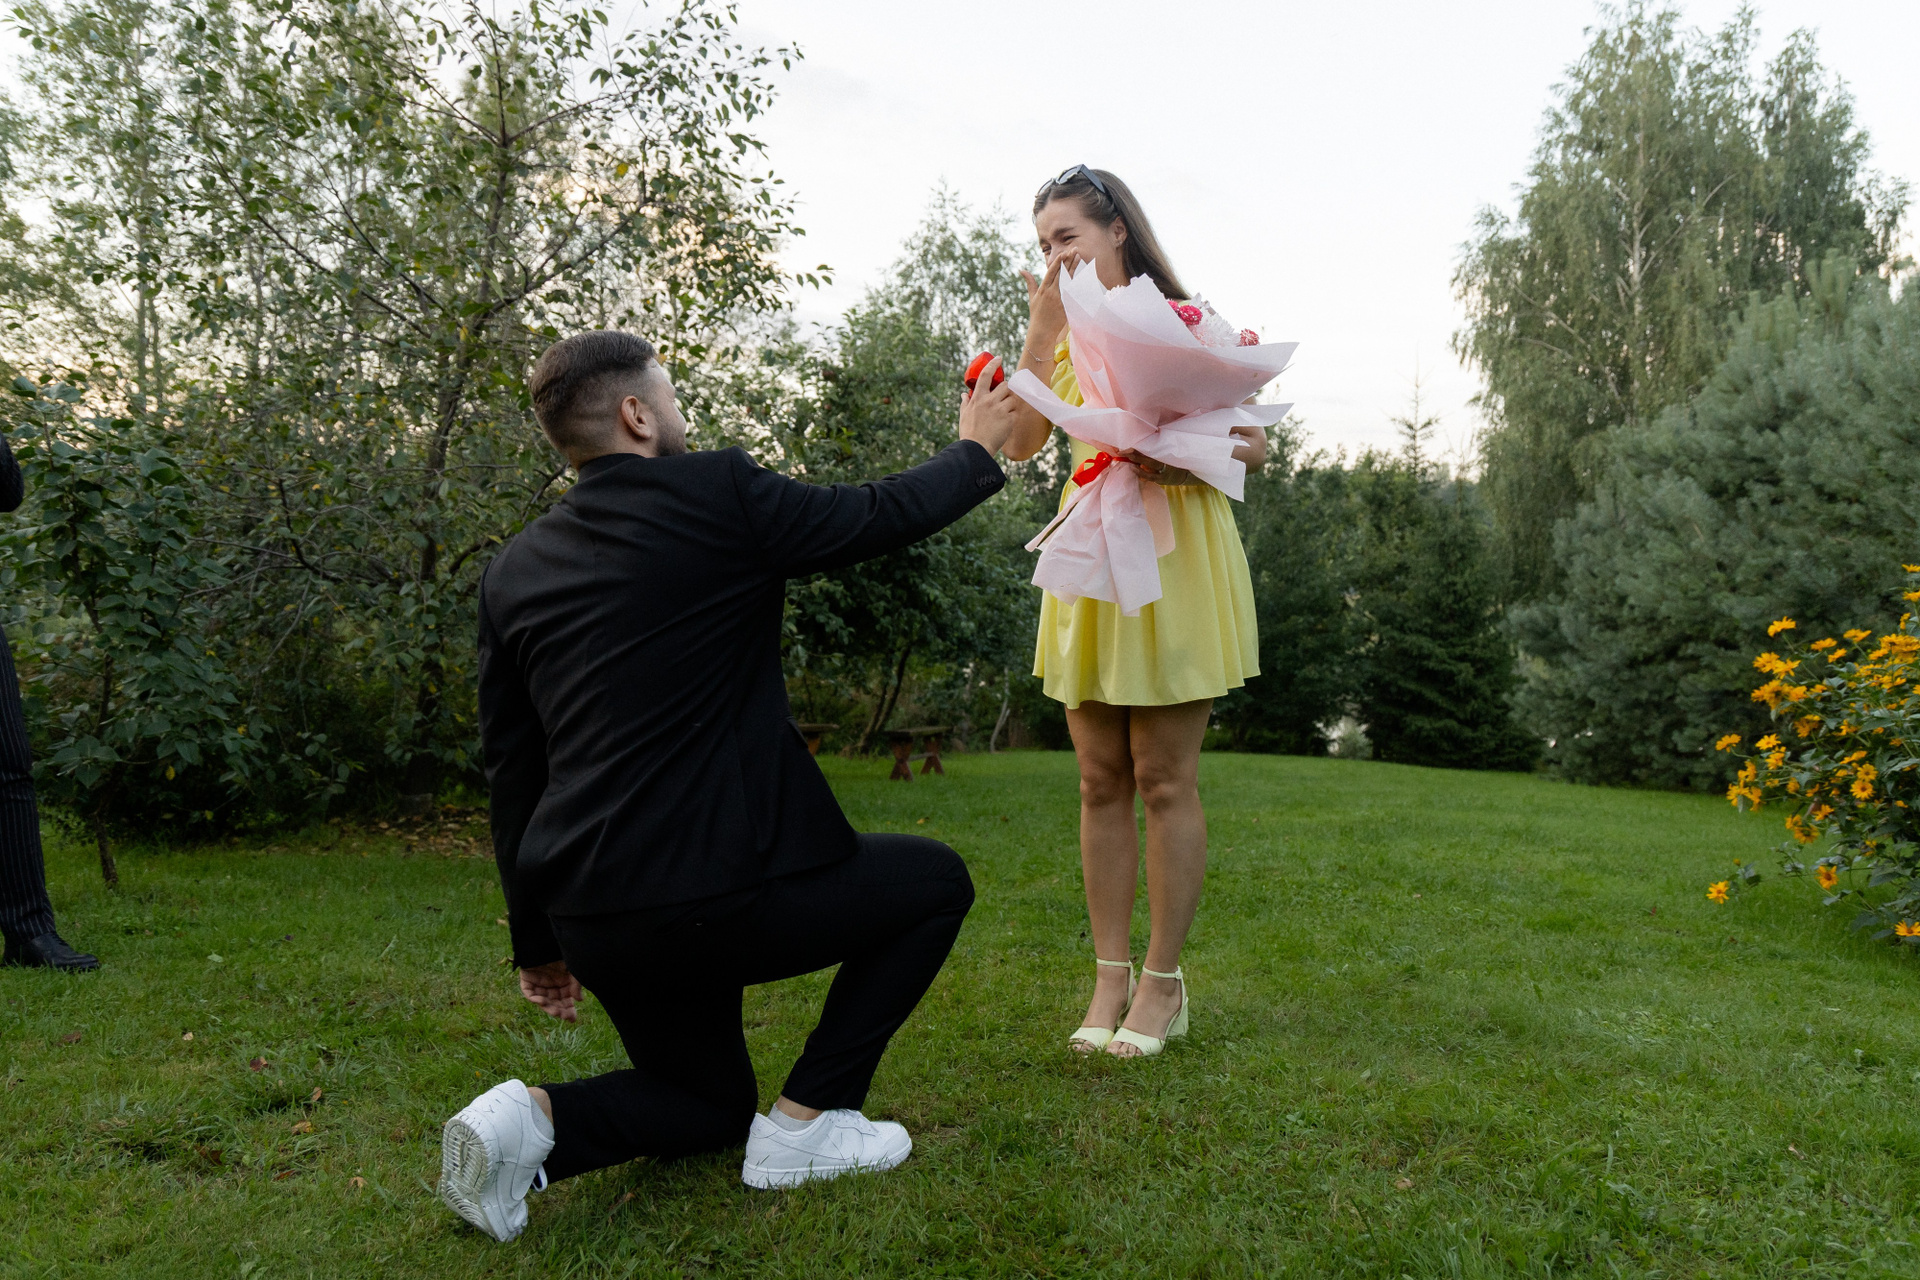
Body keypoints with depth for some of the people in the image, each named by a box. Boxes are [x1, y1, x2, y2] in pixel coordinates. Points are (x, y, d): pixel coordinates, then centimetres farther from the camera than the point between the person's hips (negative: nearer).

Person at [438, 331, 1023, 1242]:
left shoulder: (511, 573, 10)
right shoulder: (717, 494, -8)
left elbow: (511, 774, 13)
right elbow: (887, 515, 4)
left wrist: (537, 941, 22)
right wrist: (976, 450, 25)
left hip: (593, 917, 8)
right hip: (718, 891, -7)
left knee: (708, 1104, 29)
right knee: (936, 880, 18)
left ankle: (537, 1121, 1)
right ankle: (806, 1122, 12)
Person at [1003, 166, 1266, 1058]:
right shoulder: (1066, 336, 15)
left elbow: (1255, 444, -4)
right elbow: (1021, 441, 2)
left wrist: (1181, 459, -23)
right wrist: (1040, 328, 0)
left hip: (1174, 555, -5)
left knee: (1164, 780, -1)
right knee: (1100, 781, 6)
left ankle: (1163, 980, 11)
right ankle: (1110, 975, 17)